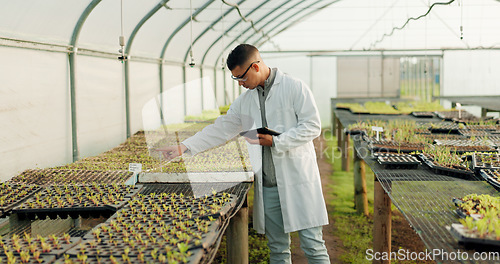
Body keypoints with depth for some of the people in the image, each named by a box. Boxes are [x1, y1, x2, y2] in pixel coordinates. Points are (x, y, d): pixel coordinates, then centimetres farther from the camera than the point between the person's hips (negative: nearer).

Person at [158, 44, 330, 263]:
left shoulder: (295, 87, -5)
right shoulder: (244, 100, 13)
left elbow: (312, 126, -8)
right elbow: (220, 129, 13)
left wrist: (276, 141, -15)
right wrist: (184, 147, 4)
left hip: (298, 181, -5)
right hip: (268, 185, 5)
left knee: (313, 246, -1)